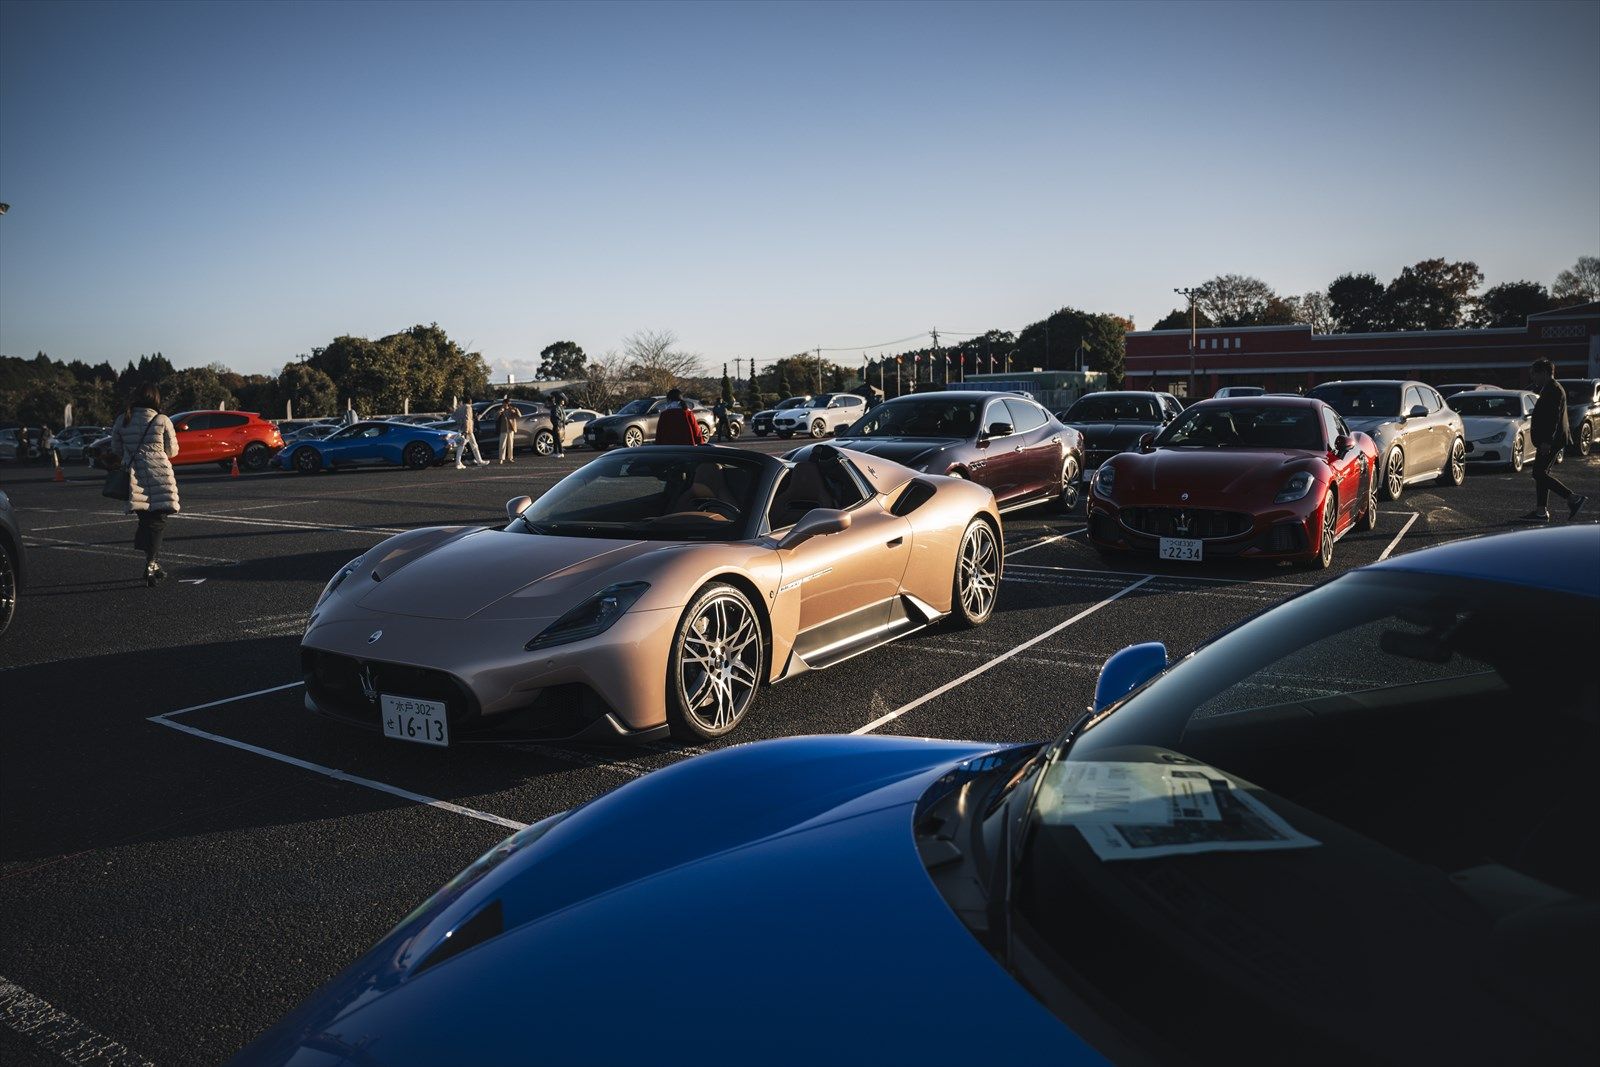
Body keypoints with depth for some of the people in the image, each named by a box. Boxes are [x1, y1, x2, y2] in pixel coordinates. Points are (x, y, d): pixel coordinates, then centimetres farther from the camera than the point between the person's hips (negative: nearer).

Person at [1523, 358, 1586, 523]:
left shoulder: (1553, 389, -15)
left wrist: (1547, 441, -26)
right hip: (1547, 441, 11)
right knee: (1541, 474, 10)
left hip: (1550, 441, -11)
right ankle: (1540, 511, 12)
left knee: (1539, 474, -11)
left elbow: (1553, 417, -22)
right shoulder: (1550, 389, 18)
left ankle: (1573, 498, -9)